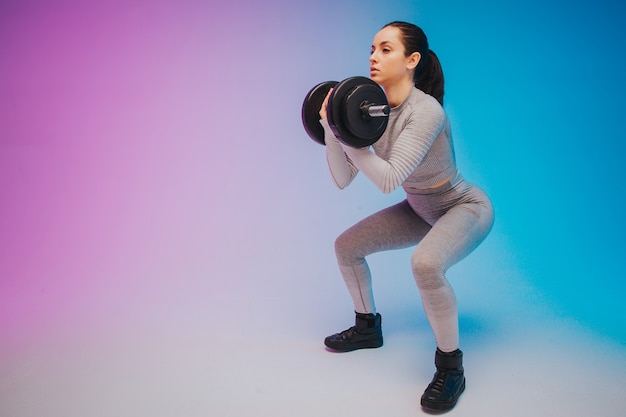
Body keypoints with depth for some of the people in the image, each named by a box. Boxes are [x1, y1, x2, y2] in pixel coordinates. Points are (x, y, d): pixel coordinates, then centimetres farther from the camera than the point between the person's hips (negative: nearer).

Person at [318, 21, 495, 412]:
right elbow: (343, 179, -11)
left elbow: (388, 179, -37)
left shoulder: (425, 111, -31)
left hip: (466, 207, -7)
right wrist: (331, 130, -21)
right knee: (346, 246, 6)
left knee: (425, 263, -37)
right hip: (420, 210, 8)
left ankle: (451, 368, -13)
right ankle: (368, 328, 29)